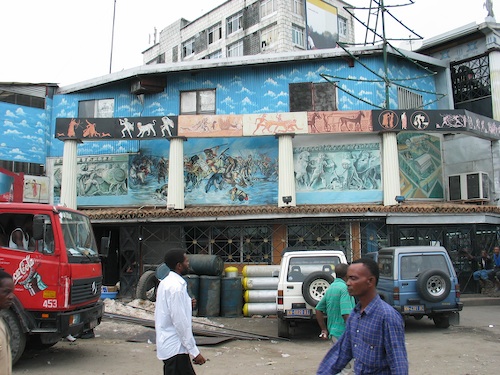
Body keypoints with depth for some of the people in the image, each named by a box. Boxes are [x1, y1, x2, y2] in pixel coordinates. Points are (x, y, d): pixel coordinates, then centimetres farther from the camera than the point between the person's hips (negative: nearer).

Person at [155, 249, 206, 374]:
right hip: (175, 349, -10)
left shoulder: (166, 282, 10)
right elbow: (180, 322, -22)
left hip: (167, 345, 10)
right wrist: (194, 351, -19)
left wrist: (187, 305, 7)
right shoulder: (176, 286, -20)